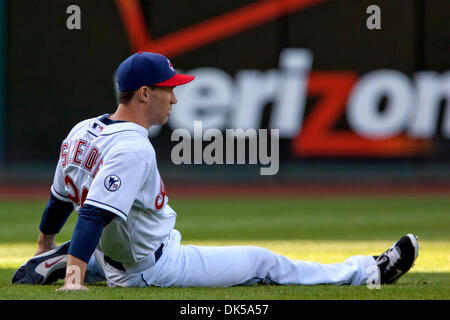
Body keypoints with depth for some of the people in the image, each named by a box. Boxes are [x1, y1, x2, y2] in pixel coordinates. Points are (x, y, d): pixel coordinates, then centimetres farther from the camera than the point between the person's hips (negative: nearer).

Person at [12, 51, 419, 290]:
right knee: (262, 262, 1)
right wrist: (75, 277, -43)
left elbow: (60, 199, 13)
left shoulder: (83, 131, 1)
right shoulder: (133, 149, -28)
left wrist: (46, 247, 28)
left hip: (114, 262, 8)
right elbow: (94, 213, -37)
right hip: (154, 270, -8)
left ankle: (57, 261, 21)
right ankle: (367, 271, 8)